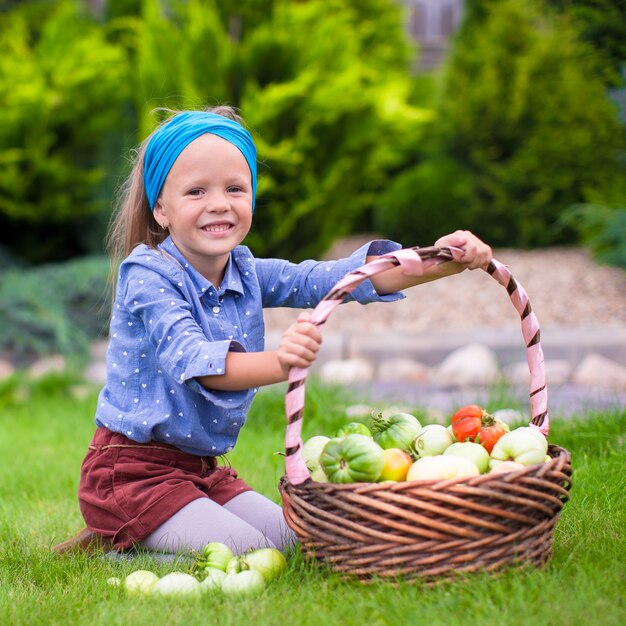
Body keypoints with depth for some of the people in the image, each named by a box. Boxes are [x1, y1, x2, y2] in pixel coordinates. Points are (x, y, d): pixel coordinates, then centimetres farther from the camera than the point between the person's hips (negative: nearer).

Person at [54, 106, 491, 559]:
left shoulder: (245, 272, 3)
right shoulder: (148, 276, -18)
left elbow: (331, 278, -6)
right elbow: (191, 360, -35)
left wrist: (440, 263, -20)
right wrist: (277, 363, -55)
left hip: (202, 468, 8)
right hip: (132, 469, -8)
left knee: (292, 541, 4)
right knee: (247, 556, -19)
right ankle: (119, 545, 0)